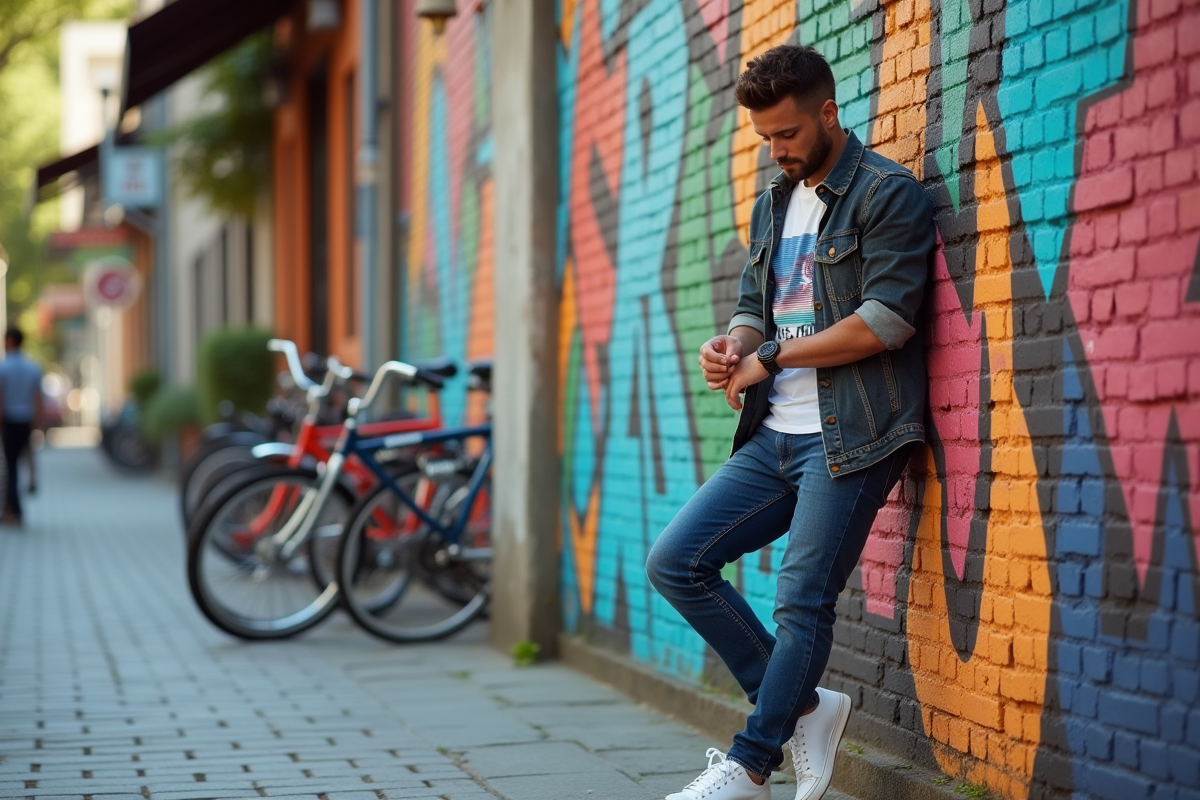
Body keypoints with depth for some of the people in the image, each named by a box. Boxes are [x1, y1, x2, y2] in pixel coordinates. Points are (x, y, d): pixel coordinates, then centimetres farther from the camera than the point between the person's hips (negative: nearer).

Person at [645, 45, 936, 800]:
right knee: (675, 562, 1)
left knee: (803, 603, -6)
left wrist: (769, 359, -12)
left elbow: (886, 319, -16)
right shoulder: (773, 205, 18)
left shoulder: (889, 195, -7)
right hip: (774, 438, 8)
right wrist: (731, 345, -4)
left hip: (849, 438, -8)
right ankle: (804, 707, 10)